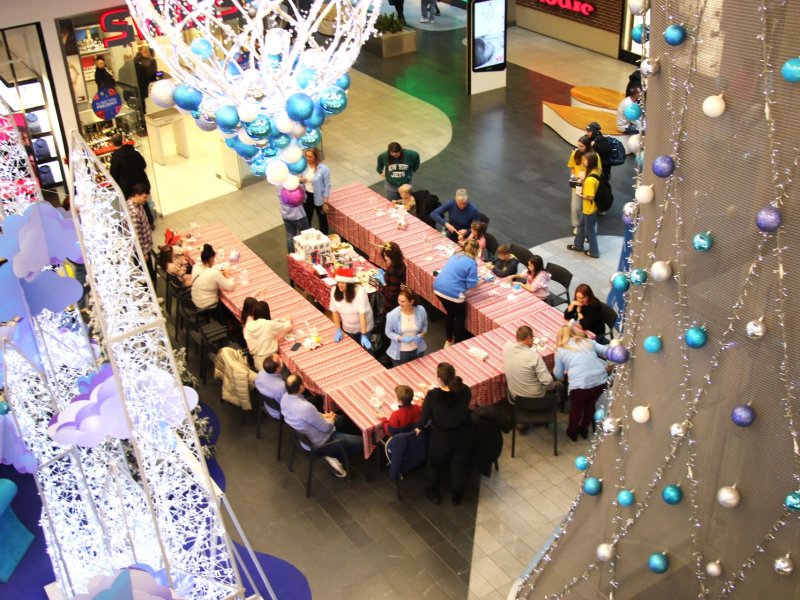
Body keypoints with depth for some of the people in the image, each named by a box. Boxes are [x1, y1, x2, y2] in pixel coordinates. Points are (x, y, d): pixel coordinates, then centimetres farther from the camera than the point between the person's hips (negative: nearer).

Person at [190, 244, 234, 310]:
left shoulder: (196, 266, -10)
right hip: (207, 306, -6)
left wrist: (220, 273, 0)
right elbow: (230, 287, -21)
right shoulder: (214, 273, -29)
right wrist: (227, 275, -5)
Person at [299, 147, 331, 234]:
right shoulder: (304, 165, -6)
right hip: (307, 196, 5)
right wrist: (300, 180, -16)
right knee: (306, 219, 19)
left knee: (322, 219, 15)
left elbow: (327, 186, -15)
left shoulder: (324, 169, -21)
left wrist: (325, 202, -14)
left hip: (318, 198, -4)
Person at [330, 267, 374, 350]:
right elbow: (335, 312, -8)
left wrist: (363, 335, -32)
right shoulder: (334, 291, -18)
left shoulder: (359, 291, -29)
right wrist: (338, 330, -10)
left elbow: (362, 314, -31)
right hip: (347, 329, 3)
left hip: (363, 328, -3)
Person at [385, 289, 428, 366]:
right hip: (400, 352, -3)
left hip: (417, 349, 3)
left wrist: (421, 335, -17)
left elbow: (424, 326, 2)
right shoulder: (392, 315, -24)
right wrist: (401, 338, -25)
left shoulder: (421, 311, -17)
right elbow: (388, 332, -10)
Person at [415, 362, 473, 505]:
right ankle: (457, 496, 46)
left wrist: (419, 427, 6)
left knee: (436, 465, 27)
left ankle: (433, 492, 49)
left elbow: (424, 416, -17)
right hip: (463, 437, 2)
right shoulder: (465, 391, -21)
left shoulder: (432, 396, -29)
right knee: (460, 466, 25)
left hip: (441, 439, -2)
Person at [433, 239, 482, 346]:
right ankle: (457, 344, 25)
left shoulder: (456, 255, 13)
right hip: (452, 292, -8)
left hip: (439, 288, 8)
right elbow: (471, 285, -10)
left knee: (449, 314, 28)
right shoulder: (471, 263, -11)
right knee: (460, 317, 15)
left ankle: (449, 341, 41)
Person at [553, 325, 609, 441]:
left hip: (580, 383, -3)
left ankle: (572, 432, 45)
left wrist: (555, 369, 38)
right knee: (590, 405, 31)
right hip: (601, 379, 3)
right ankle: (584, 429, 49)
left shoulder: (560, 350, 12)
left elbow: (559, 375, 17)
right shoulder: (587, 341, 19)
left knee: (576, 408, 26)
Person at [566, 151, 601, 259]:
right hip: (587, 207, 9)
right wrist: (583, 181, 0)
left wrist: (581, 195, -14)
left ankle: (594, 252, 30)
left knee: (590, 230, 12)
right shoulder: (596, 171, -6)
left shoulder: (590, 179, -35)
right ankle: (578, 245, 45)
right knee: (581, 225, 27)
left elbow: (590, 197, -31)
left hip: (590, 208, -9)